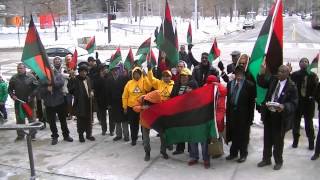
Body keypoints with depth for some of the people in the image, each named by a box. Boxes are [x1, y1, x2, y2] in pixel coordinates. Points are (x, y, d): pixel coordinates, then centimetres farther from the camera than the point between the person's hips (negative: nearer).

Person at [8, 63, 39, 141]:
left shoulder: (31, 77, -4)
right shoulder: (14, 78, 3)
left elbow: (36, 87, -5)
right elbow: (10, 89, 11)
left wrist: (32, 95, -14)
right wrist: (12, 95, -6)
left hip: (29, 102, -2)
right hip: (18, 102, 3)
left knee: (31, 118, 6)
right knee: (19, 119, 9)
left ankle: (33, 134, 15)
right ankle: (20, 135, 19)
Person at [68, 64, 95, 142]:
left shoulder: (88, 78, 9)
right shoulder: (75, 80, -10)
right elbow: (70, 89, -19)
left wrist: (91, 92, 1)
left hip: (88, 102, 6)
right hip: (79, 103, -5)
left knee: (88, 119, 12)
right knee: (80, 120, 1)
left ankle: (88, 134, 24)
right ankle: (81, 135, 13)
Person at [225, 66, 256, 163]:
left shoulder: (249, 85, -9)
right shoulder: (230, 83, 7)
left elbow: (252, 102, -9)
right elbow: (228, 99, 10)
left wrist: (250, 117, -10)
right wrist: (228, 112, 6)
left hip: (243, 114, -4)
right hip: (232, 112, 5)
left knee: (243, 135, 7)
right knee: (233, 134, 14)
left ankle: (243, 154, 23)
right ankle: (233, 152, 29)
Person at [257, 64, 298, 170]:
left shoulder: (292, 86, -12)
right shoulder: (273, 79, 1)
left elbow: (294, 103, -11)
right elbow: (261, 83, 7)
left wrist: (284, 107, -30)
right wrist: (262, 73, -10)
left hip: (280, 116, -4)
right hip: (268, 114, 5)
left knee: (278, 140, 9)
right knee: (267, 139, 16)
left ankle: (278, 161, 29)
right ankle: (266, 159, 33)